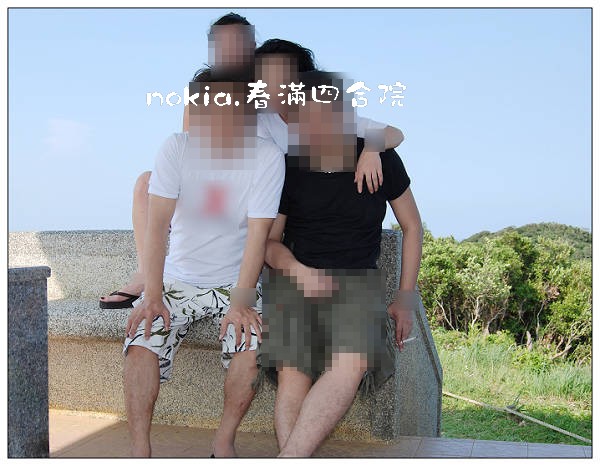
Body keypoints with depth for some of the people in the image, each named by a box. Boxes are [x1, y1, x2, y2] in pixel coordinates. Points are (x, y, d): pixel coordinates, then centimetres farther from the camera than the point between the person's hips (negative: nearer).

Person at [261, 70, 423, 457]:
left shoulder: (380, 159, 2)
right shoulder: (289, 169, 2)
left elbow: (412, 226, 13)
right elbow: (269, 240, 9)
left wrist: (406, 297, 6)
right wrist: (297, 270, -14)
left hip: (358, 281, 0)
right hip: (295, 278, 1)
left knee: (353, 362, -30)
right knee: (292, 371, -26)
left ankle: (287, 461, -31)